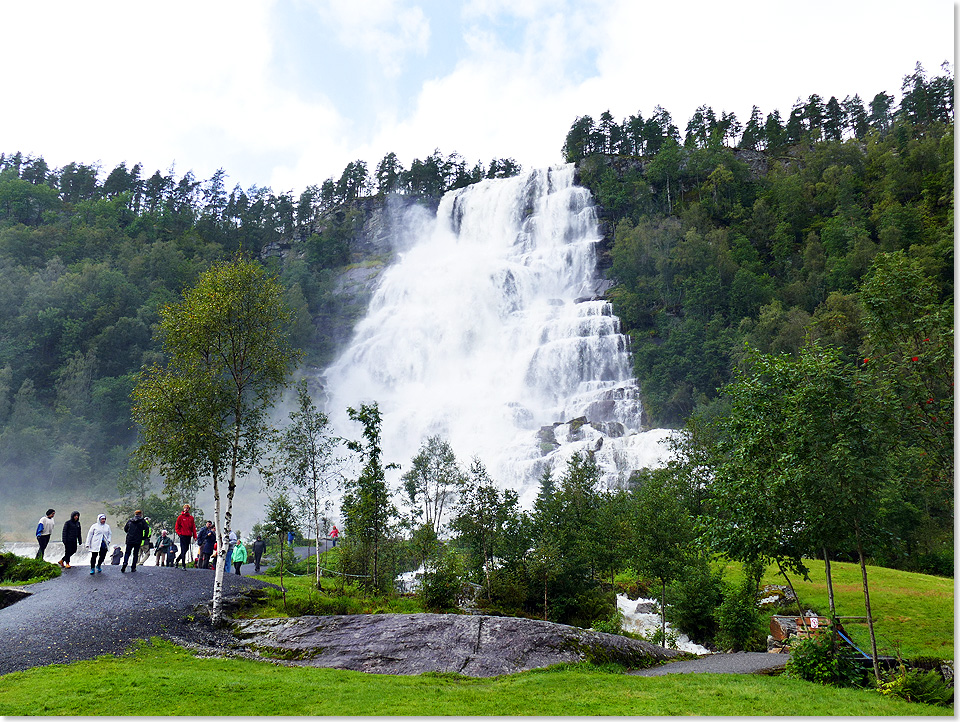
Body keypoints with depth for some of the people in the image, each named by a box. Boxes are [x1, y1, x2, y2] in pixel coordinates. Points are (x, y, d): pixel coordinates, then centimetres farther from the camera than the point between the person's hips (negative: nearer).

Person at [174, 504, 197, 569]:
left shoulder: (191, 518, 12)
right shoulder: (180, 517, 2)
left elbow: (193, 527, 11)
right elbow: (176, 527, 4)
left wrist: (195, 536, 3)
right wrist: (179, 533, -8)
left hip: (189, 536, 4)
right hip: (183, 536, -4)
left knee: (185, 550, 10)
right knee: (183, 551, -7)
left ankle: (177, 561, 29)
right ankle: (183, 565, -5)